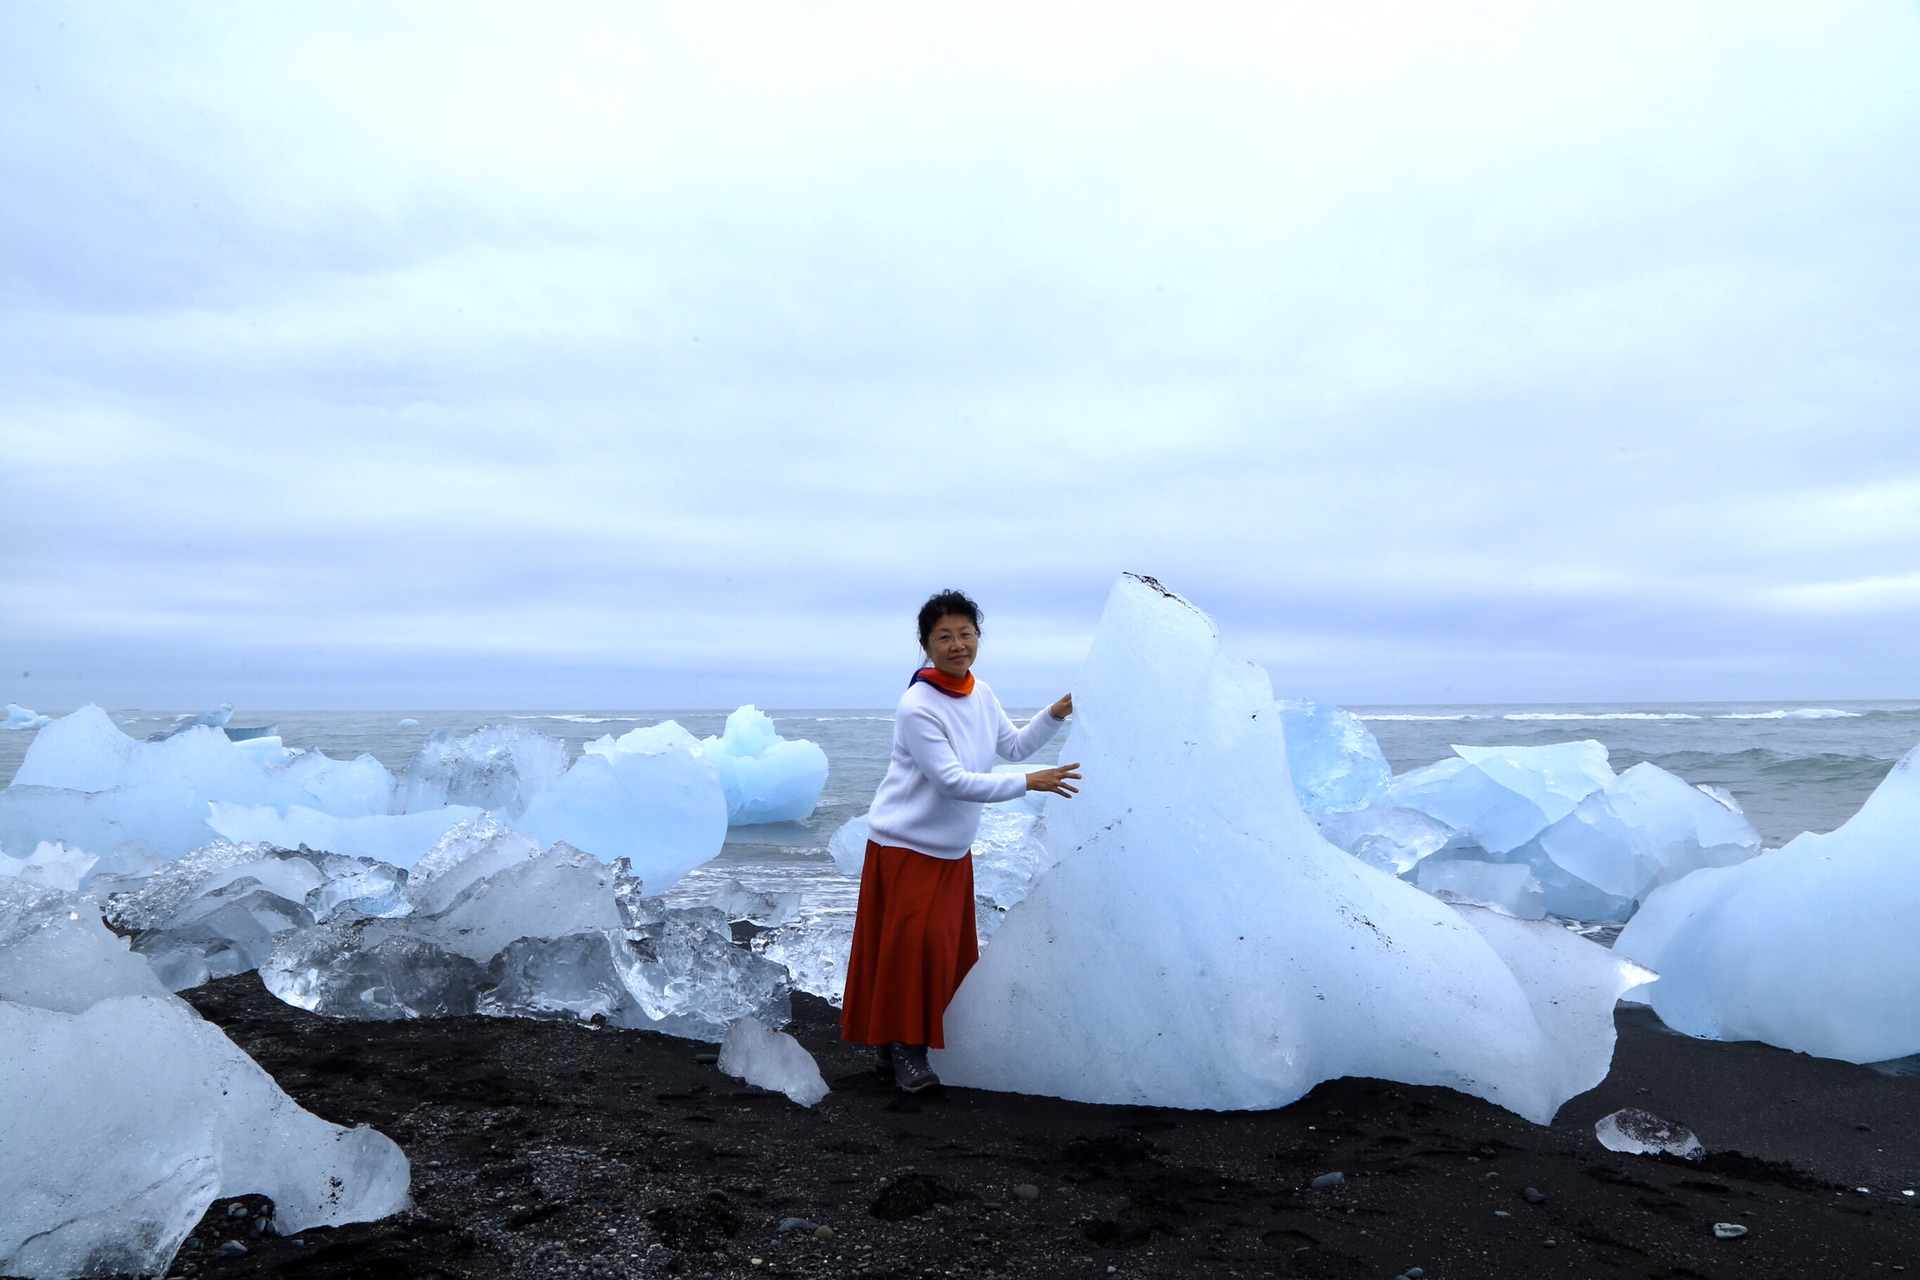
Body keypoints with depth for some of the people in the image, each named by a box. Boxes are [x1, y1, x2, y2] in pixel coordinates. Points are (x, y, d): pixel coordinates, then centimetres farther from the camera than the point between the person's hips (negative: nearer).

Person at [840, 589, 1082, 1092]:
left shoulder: (980, 694, 1)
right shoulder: (916, 707, -24)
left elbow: (1014, 746, 14)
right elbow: (952, 781, -26)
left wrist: (1056, 715, -1)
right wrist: (1028, 783, -27)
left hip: (953, 848, 8)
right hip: (906, 845, -7)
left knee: (950, 946, 12)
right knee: (911, 946, -6)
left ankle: (926, 1042, 28)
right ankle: (900, 1049, 10)